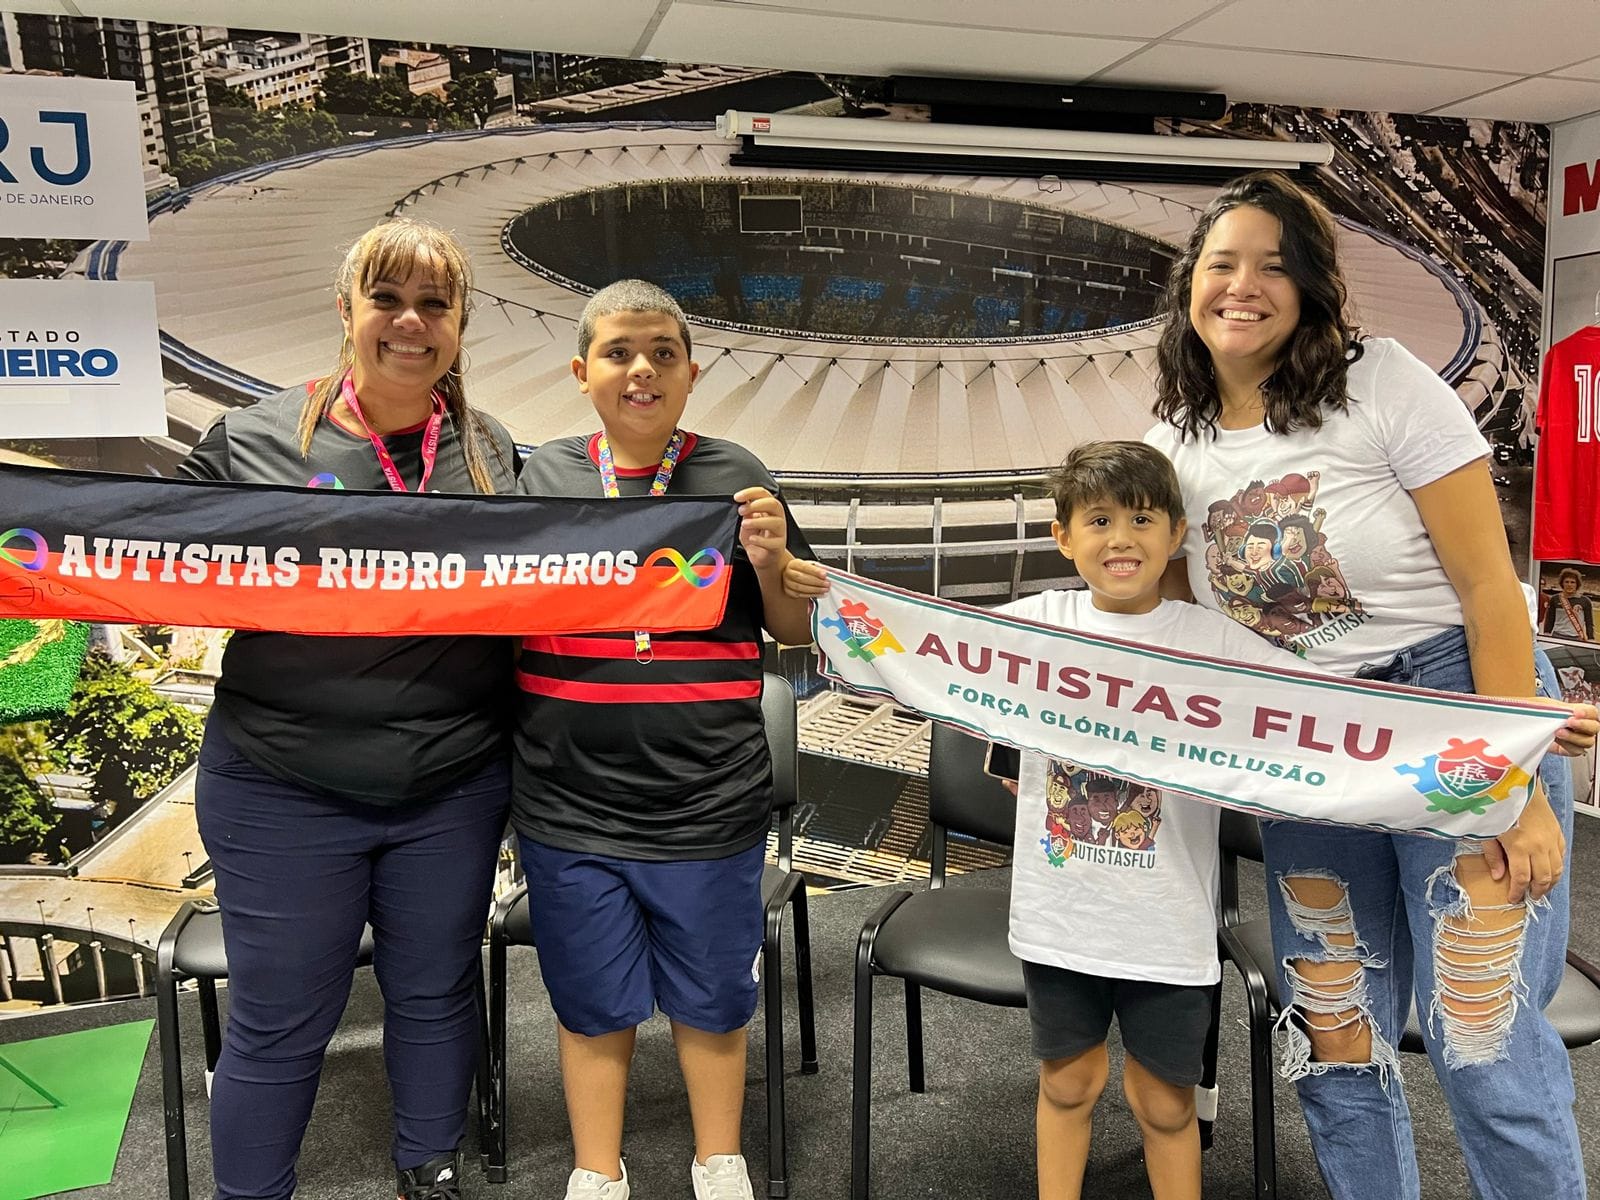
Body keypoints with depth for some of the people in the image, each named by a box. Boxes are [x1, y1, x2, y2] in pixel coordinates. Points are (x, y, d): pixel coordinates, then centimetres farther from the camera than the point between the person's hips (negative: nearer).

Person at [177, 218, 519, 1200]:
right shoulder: (253, 438, -2)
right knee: (278, 1025, 12)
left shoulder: (495, 455, 4)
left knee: (436, 993, 20)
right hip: (284, 793, -2)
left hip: (454, 789, 2)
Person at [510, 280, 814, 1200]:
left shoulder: (736, 478, 0)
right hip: (570, 803, 1)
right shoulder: (541, 476, 3)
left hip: (709, 803, -1)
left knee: (711, 995, 16)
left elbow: (799, 632, 4)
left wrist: (773, 560, -14)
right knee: (593, 1001, 16)